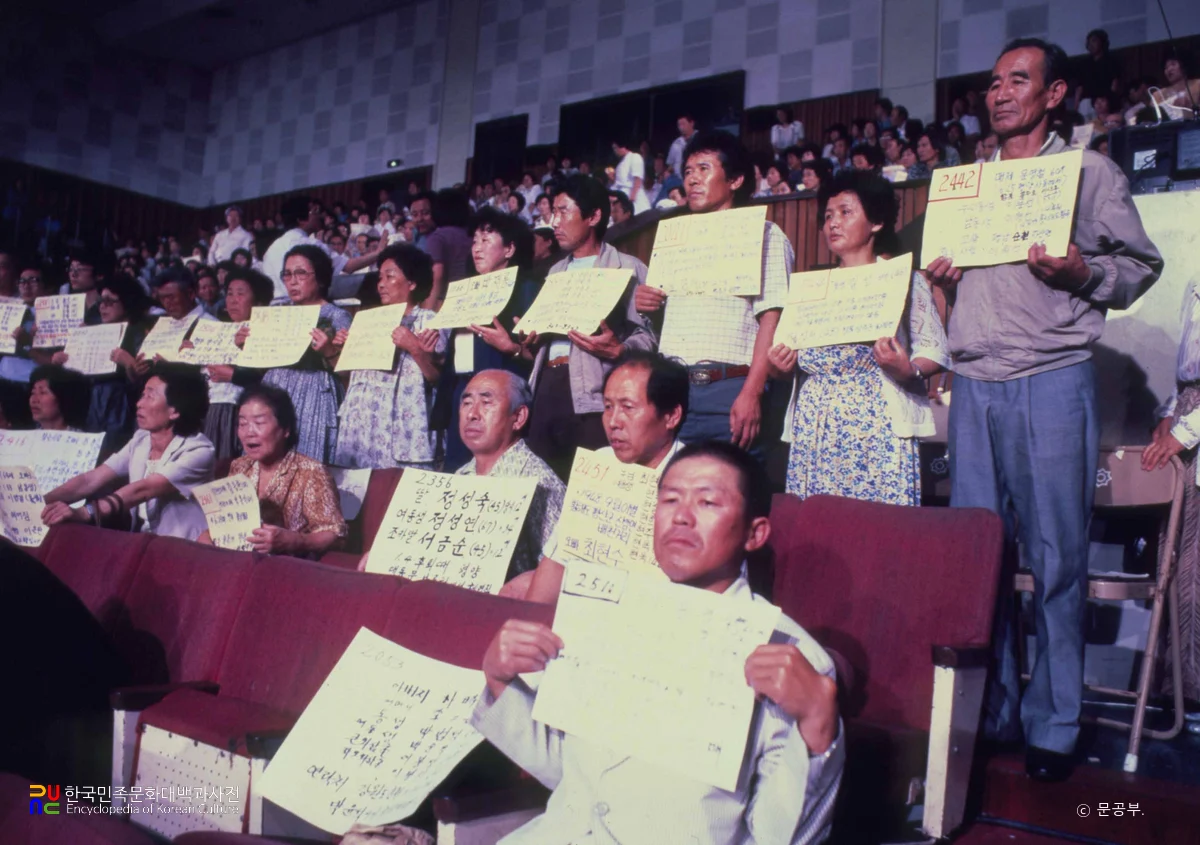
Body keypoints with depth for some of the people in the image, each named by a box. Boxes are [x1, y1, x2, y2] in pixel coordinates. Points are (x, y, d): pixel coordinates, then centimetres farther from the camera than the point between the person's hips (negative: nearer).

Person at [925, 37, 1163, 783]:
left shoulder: (1091, 173, 7)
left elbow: (1142, 265, 3)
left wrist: (1082, 272, -15)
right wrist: (940, 277, 6)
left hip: (1052, 378, -4)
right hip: (973, 383, 4)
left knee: (1057, 557, -2)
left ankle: (1053, 726, 9)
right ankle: (989, 709, 17)